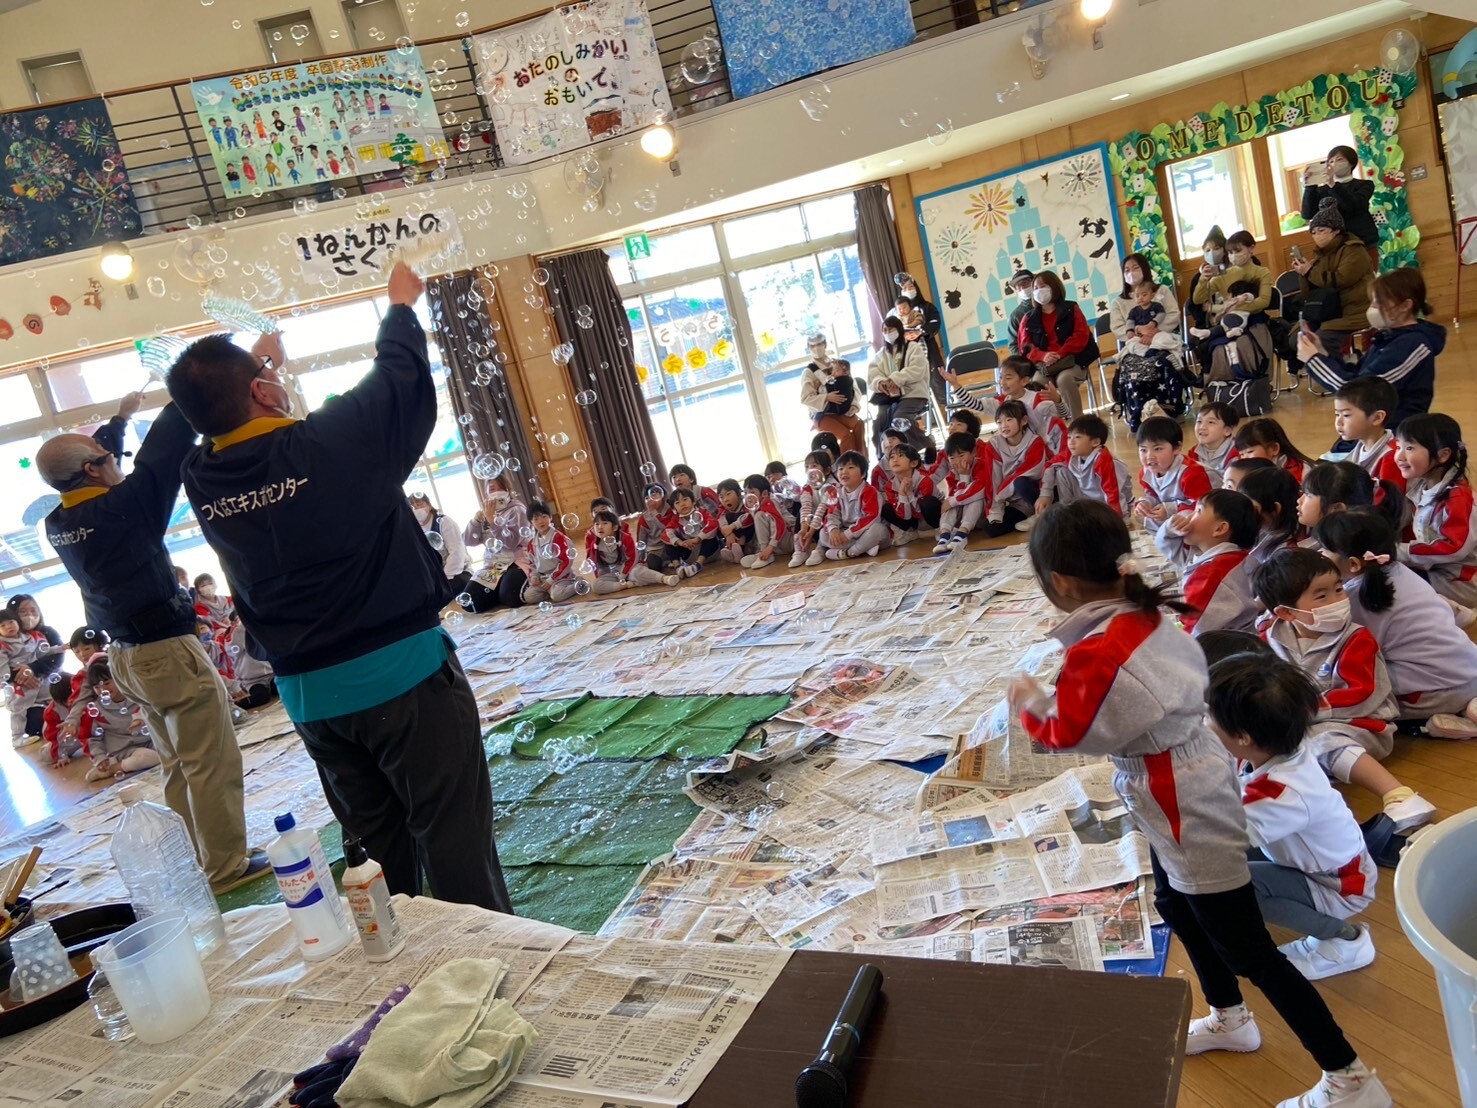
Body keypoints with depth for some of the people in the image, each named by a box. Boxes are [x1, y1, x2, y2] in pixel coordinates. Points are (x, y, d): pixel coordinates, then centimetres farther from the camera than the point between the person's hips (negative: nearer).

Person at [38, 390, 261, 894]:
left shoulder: (57, 522, 2)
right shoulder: (122, 507, -20)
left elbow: (89, 462, 21)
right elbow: (167, 447, -21)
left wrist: (121, 417, 31)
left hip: (125, 657, 9)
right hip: (169, 652, -9)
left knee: (178, 764, 18)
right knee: (213, 764, 1)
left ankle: (197, 861, 27)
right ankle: (226, 866, 8)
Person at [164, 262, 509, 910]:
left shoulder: (201, 480, -1)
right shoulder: (332, 441, -16)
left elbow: (213, 420, 23)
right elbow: (402, 378, 0)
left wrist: (248, 369, 32)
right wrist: (401, 306, 17)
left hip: (308, 698, 6)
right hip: (403, 675, -6)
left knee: (377, 847, 19)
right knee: (456, 841, 3)